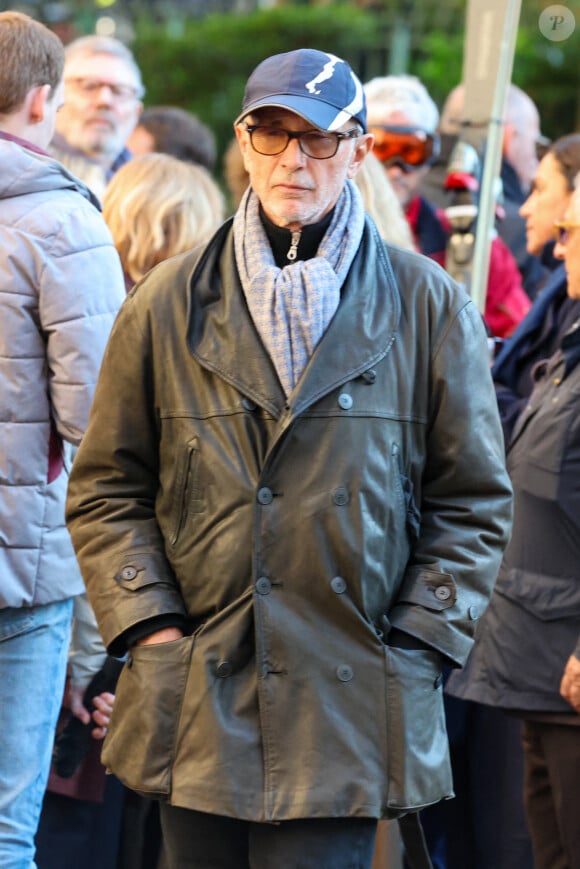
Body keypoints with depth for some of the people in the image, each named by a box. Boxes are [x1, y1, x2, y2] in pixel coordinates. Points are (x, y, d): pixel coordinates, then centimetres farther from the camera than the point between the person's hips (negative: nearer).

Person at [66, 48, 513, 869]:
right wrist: (150, 625, -1)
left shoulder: (429, 306, 4)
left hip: (348, 708, -2)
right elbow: (106, 487, 10)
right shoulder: (170, 303, 7)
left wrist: (413, 647, -2)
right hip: (195, 707, 2)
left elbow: (474, 502, 7)